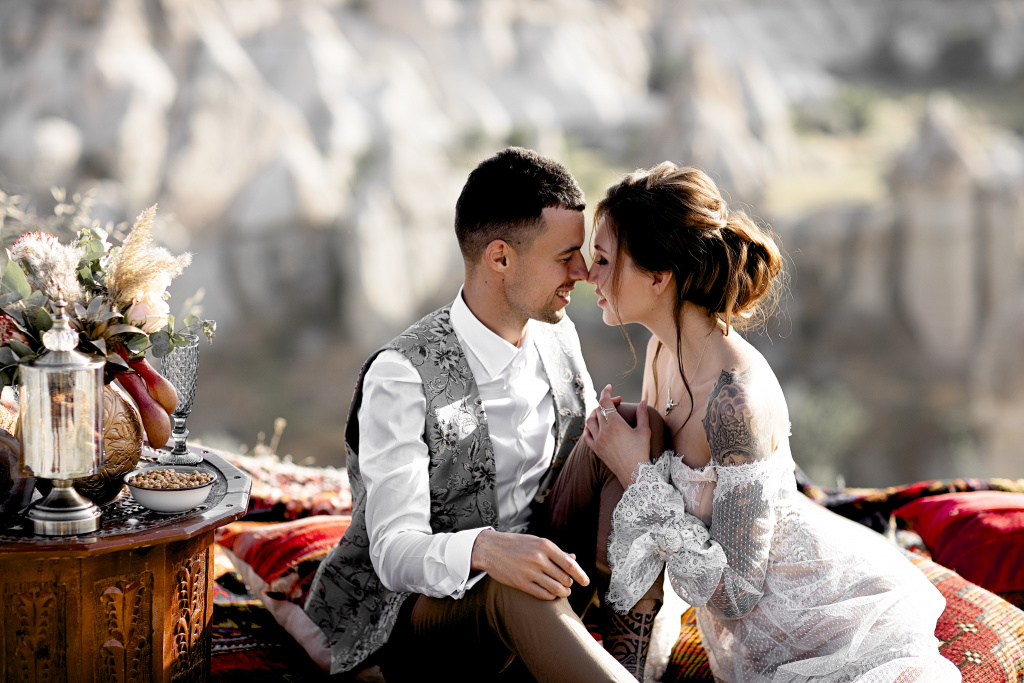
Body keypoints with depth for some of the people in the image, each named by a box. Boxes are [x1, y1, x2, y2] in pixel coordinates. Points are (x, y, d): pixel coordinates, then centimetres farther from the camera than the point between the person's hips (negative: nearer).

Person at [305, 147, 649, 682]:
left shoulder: (557, 335, 4)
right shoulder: (402, 376, -19)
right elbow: (395, 552, -24)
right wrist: (484, 550, -46)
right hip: (429, 604, -7)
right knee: (518, 589, -41)